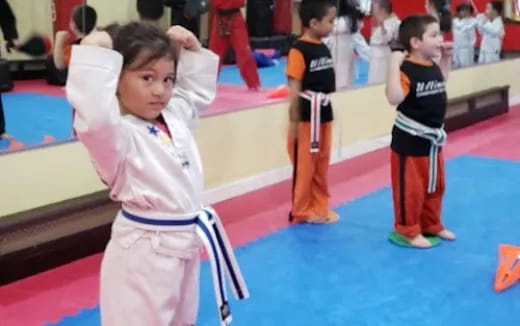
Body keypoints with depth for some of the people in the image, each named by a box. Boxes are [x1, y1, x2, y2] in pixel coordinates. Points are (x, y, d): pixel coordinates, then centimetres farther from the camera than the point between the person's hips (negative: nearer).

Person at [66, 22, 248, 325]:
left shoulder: (175, 115, 4)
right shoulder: (117, 134, -22)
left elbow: (198, 91, 23)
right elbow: (93, 118, -45)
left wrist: (192, 50, 9)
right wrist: (93, 55, -41)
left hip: (186, 243, 8)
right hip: (144, 254, -8)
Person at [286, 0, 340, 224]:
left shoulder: (324, 49, 8)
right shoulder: (299, 50, -16)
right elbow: (294, 90, -15)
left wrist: (326, 112, 17)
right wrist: (294, 122, -15)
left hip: (324, 111, 8)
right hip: (307, 114, -8)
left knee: (322, 164, 16)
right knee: (304, 165, 2)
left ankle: (320, 208, 28)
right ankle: (301, 212, 15)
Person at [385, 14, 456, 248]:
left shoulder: (433, 67, 5)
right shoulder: (406, 69, -22)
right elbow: (394, 98, -36)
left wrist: (446, 58, 17)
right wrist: (394, 63, -36)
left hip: (433, 139, 9)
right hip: (409, 140, -9)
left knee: (435, 185, 20)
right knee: (410, 188, 2)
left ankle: (431, 225, 36)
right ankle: (409, 230, 18)